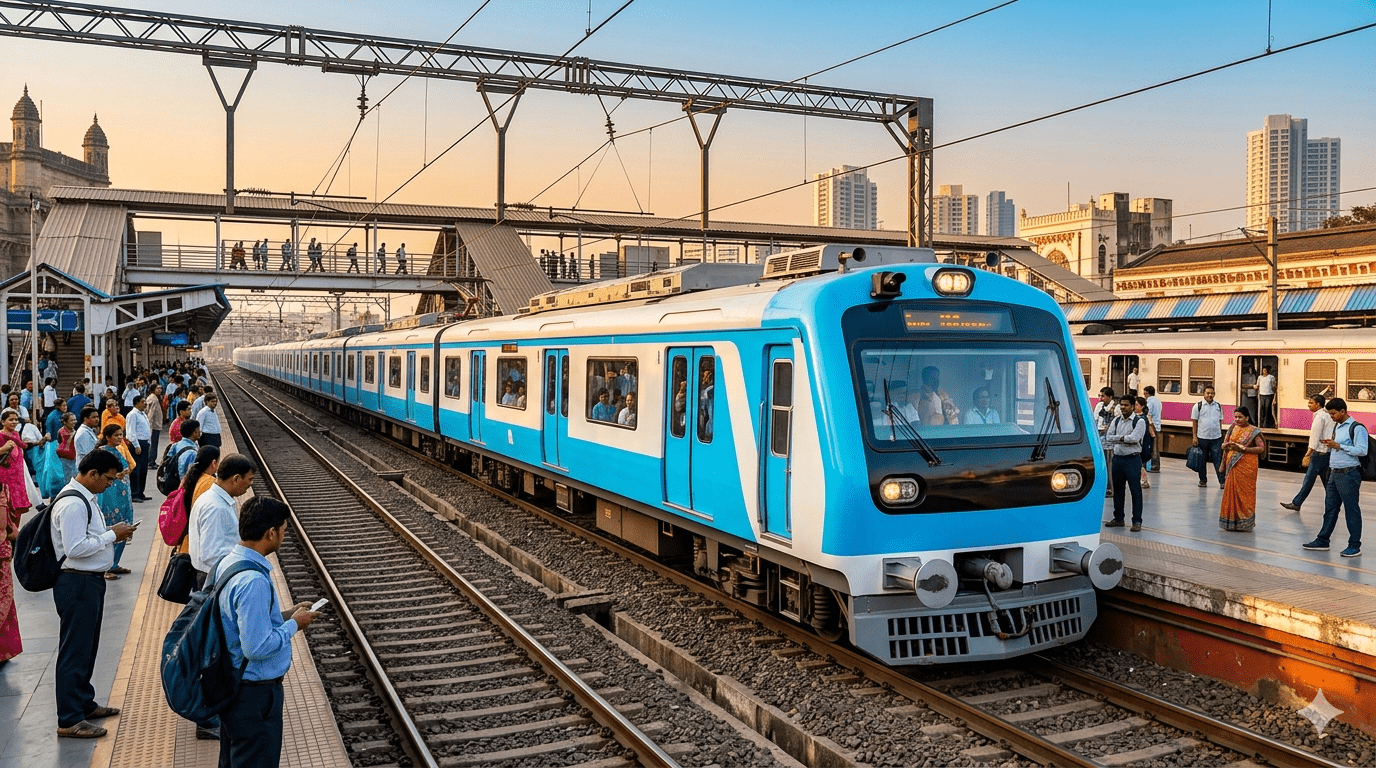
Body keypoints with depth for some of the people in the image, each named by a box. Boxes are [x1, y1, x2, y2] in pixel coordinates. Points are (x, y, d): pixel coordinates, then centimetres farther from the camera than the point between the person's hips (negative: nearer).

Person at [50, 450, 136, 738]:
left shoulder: (84, 499, 12)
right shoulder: (72, 504, -21)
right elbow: (74, 548, -26)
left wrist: (112, 533, 6)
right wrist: (112, 535, -17)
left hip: (90, 581, 11)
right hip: (77, 584, -11)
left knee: (87, 648, 21)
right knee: (75, 651, -2)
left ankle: (84, 703, 36)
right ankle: (69, 721, 6)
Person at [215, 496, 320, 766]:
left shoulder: (228, 562, 2)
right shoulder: (253, 581, -29)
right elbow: (257, 647, -29)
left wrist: (283, 615, 8)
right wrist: (293, 624, -15)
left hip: (231, 685, 10)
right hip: (254, 694, -10)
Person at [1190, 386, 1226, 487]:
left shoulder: (1218, 406, 9)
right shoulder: (1198, 406, 0)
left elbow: (1220, 421, 15)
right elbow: (1194, 422, 0)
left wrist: (1220, 435, 11)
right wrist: (1194, 437, -5)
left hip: (1216, 437, 2)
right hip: (1202, 437, -1)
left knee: (1218, 460, -1)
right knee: (1202, 460, 6)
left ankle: (1222, 481, 1)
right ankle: (1203, 480, 17)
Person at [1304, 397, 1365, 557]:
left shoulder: (1357, 428, -12)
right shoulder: (1336, 427, 16)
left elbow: (1362, 450, -21)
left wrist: (1339, 446, -23)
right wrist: (1330, 446, 5)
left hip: (1349, 474, -9)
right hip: (1334, 473, 9)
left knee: (1351, 509, -1)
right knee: (1330, 508, 13)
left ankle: (1355, 546, 7)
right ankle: (1322, 541, 21)